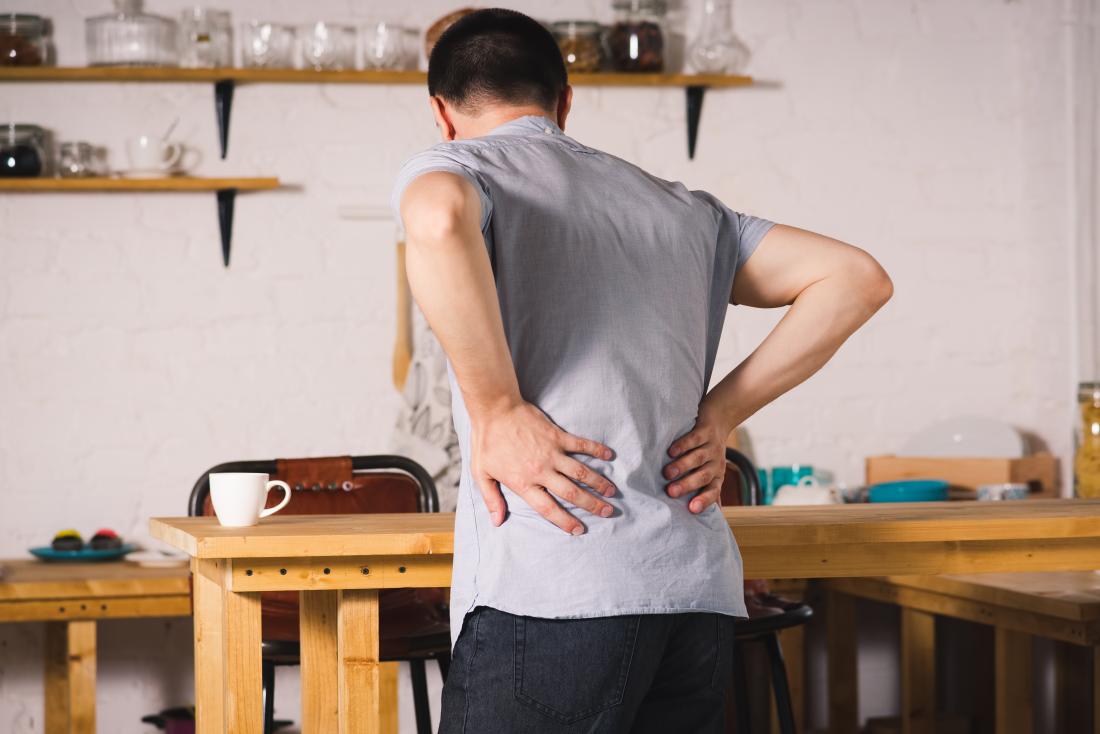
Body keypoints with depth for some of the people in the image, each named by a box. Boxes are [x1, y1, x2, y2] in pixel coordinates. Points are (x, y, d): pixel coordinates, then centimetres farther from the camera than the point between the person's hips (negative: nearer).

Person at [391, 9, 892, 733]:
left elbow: (439, 219, -20)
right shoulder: (680, 206, 24)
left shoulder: (454, 165, 7)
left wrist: (497, 412, -12)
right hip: (704, 593, 6)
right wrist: (717, 415, 15)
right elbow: (856, 278, 18)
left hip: (551, 596, -6)